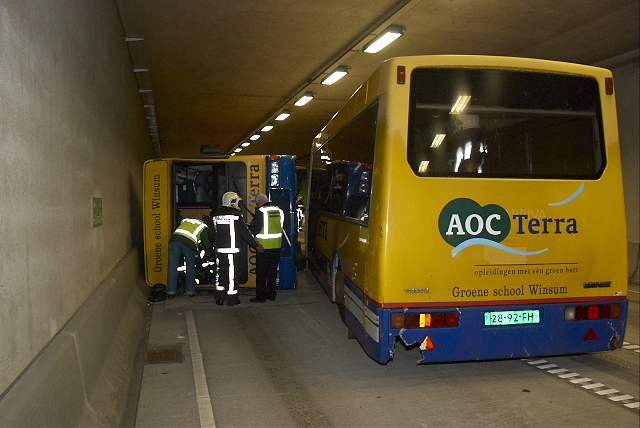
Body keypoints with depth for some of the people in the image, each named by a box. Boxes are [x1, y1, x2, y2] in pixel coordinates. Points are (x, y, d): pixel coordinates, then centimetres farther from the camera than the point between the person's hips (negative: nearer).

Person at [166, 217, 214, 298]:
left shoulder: (186, 220, 36)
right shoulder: (204, 227, 19)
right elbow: (206, 245, 13)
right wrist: (212, 251, 33)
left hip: (175, 238, 4)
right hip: (189, 243, -4)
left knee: (172, 266, 7)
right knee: (190, 267, 11)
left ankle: (171, 291, 8)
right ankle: (190, 291, 16)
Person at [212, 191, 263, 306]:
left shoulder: (217, 215, 10)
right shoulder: (236, 215, -10)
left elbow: (214, 233, 17)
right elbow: (245, 233, -8)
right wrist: (257, 245, -2)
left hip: (219, 250, 6)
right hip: (232, 250, -6)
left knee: (220, 272, 13)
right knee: (232, 274, 0)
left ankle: (219, 297, 18)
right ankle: (232, 299, 4)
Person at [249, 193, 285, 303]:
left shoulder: (261, 211, -13)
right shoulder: (279, 211, 6)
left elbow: (255, 229, -13)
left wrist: (249, 227, 7)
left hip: (264, 246, -6)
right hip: (276, 245, 6)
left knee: (261, 272, 2)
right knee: (273, 271, 14)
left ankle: (261, 296, 5)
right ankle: (271, 294, 21)